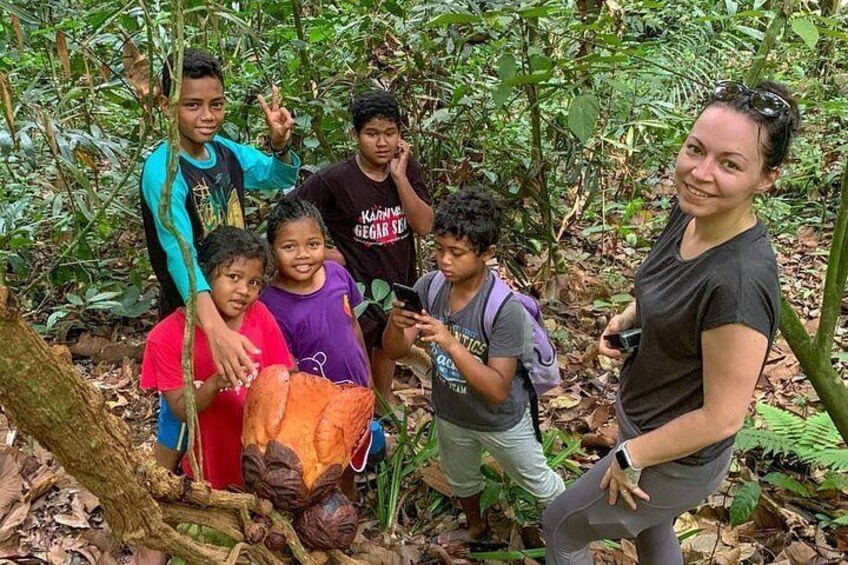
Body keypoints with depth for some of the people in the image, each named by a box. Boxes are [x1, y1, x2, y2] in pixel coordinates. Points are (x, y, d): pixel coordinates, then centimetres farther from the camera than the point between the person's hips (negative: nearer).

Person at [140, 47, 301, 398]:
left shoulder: (227, 150, -5)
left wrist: (280, 143, -15)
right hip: (191, 312, -6)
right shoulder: (162, 170, -26)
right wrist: (215, 329, -56)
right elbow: (179, 255, -40)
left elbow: (282, 177, 10)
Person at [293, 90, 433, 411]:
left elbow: (425, 226, -17)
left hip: (398, 279, 5)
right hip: (357, 284, -5)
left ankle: (385, 397, 54)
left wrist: (399, 176, -23)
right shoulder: (335, 180, -20)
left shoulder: (408, 170, -8)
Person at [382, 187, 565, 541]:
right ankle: (476, 528, 63)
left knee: (539, 483, 21)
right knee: (461, 480, 31)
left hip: (500, 421, -5)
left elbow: (498, 390, -34)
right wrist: (395, 323, -37)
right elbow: (395, 351, -14)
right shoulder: (429, 287, -19)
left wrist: (450, 342, -44)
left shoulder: (506, 310, -33)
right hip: (450, 415, 5)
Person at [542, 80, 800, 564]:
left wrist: (631, 456, -17)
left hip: (675, 459, -8)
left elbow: (722, 417, -28)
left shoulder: (741, 280, -37)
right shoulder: (690, 212, -12)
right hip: (643, 416, 8)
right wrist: (626, 320, -7)